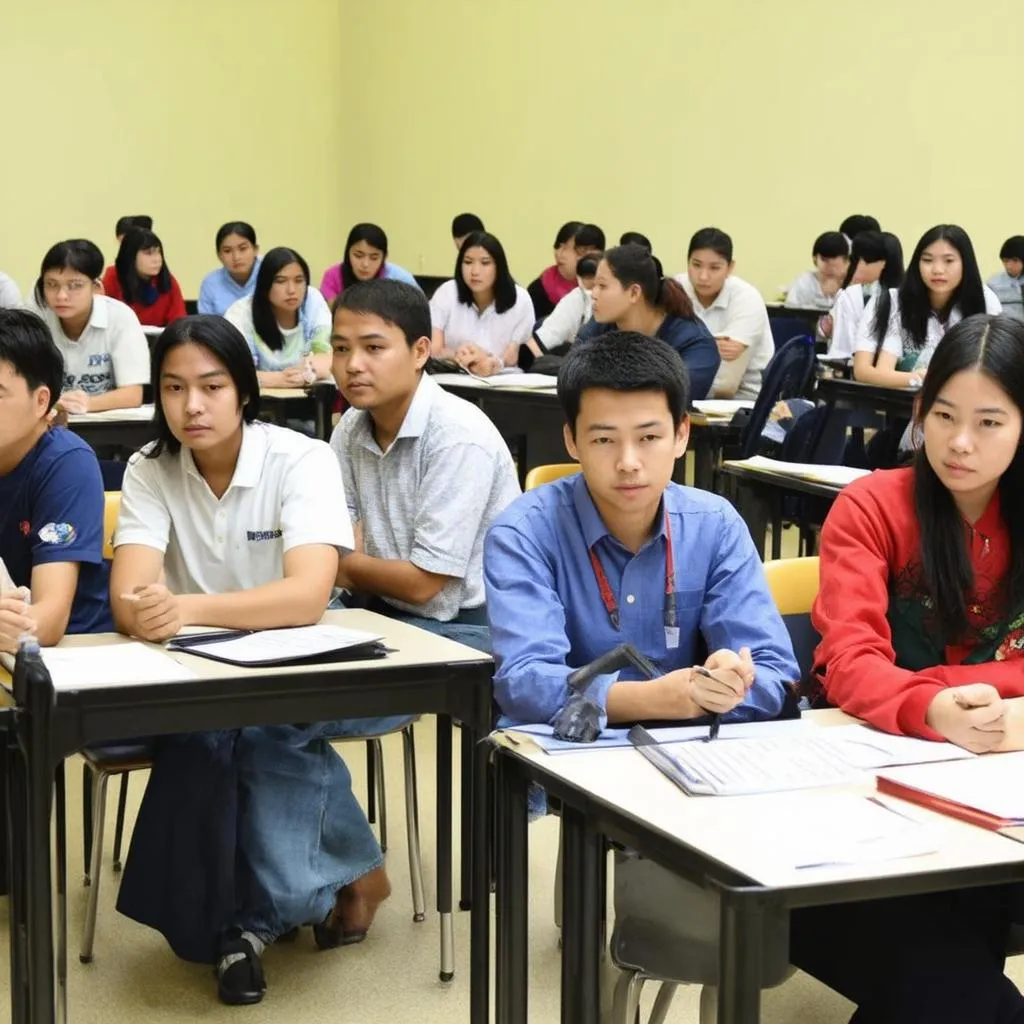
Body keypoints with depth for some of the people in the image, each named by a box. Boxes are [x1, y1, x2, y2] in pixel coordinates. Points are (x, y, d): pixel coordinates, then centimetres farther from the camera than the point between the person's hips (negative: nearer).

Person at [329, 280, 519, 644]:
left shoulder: (459, 438, -19)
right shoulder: (351, 429, 5)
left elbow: (422, 582, -15)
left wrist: (346, 567, 0)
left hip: (465, 627, -7)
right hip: (384, 611, 7)